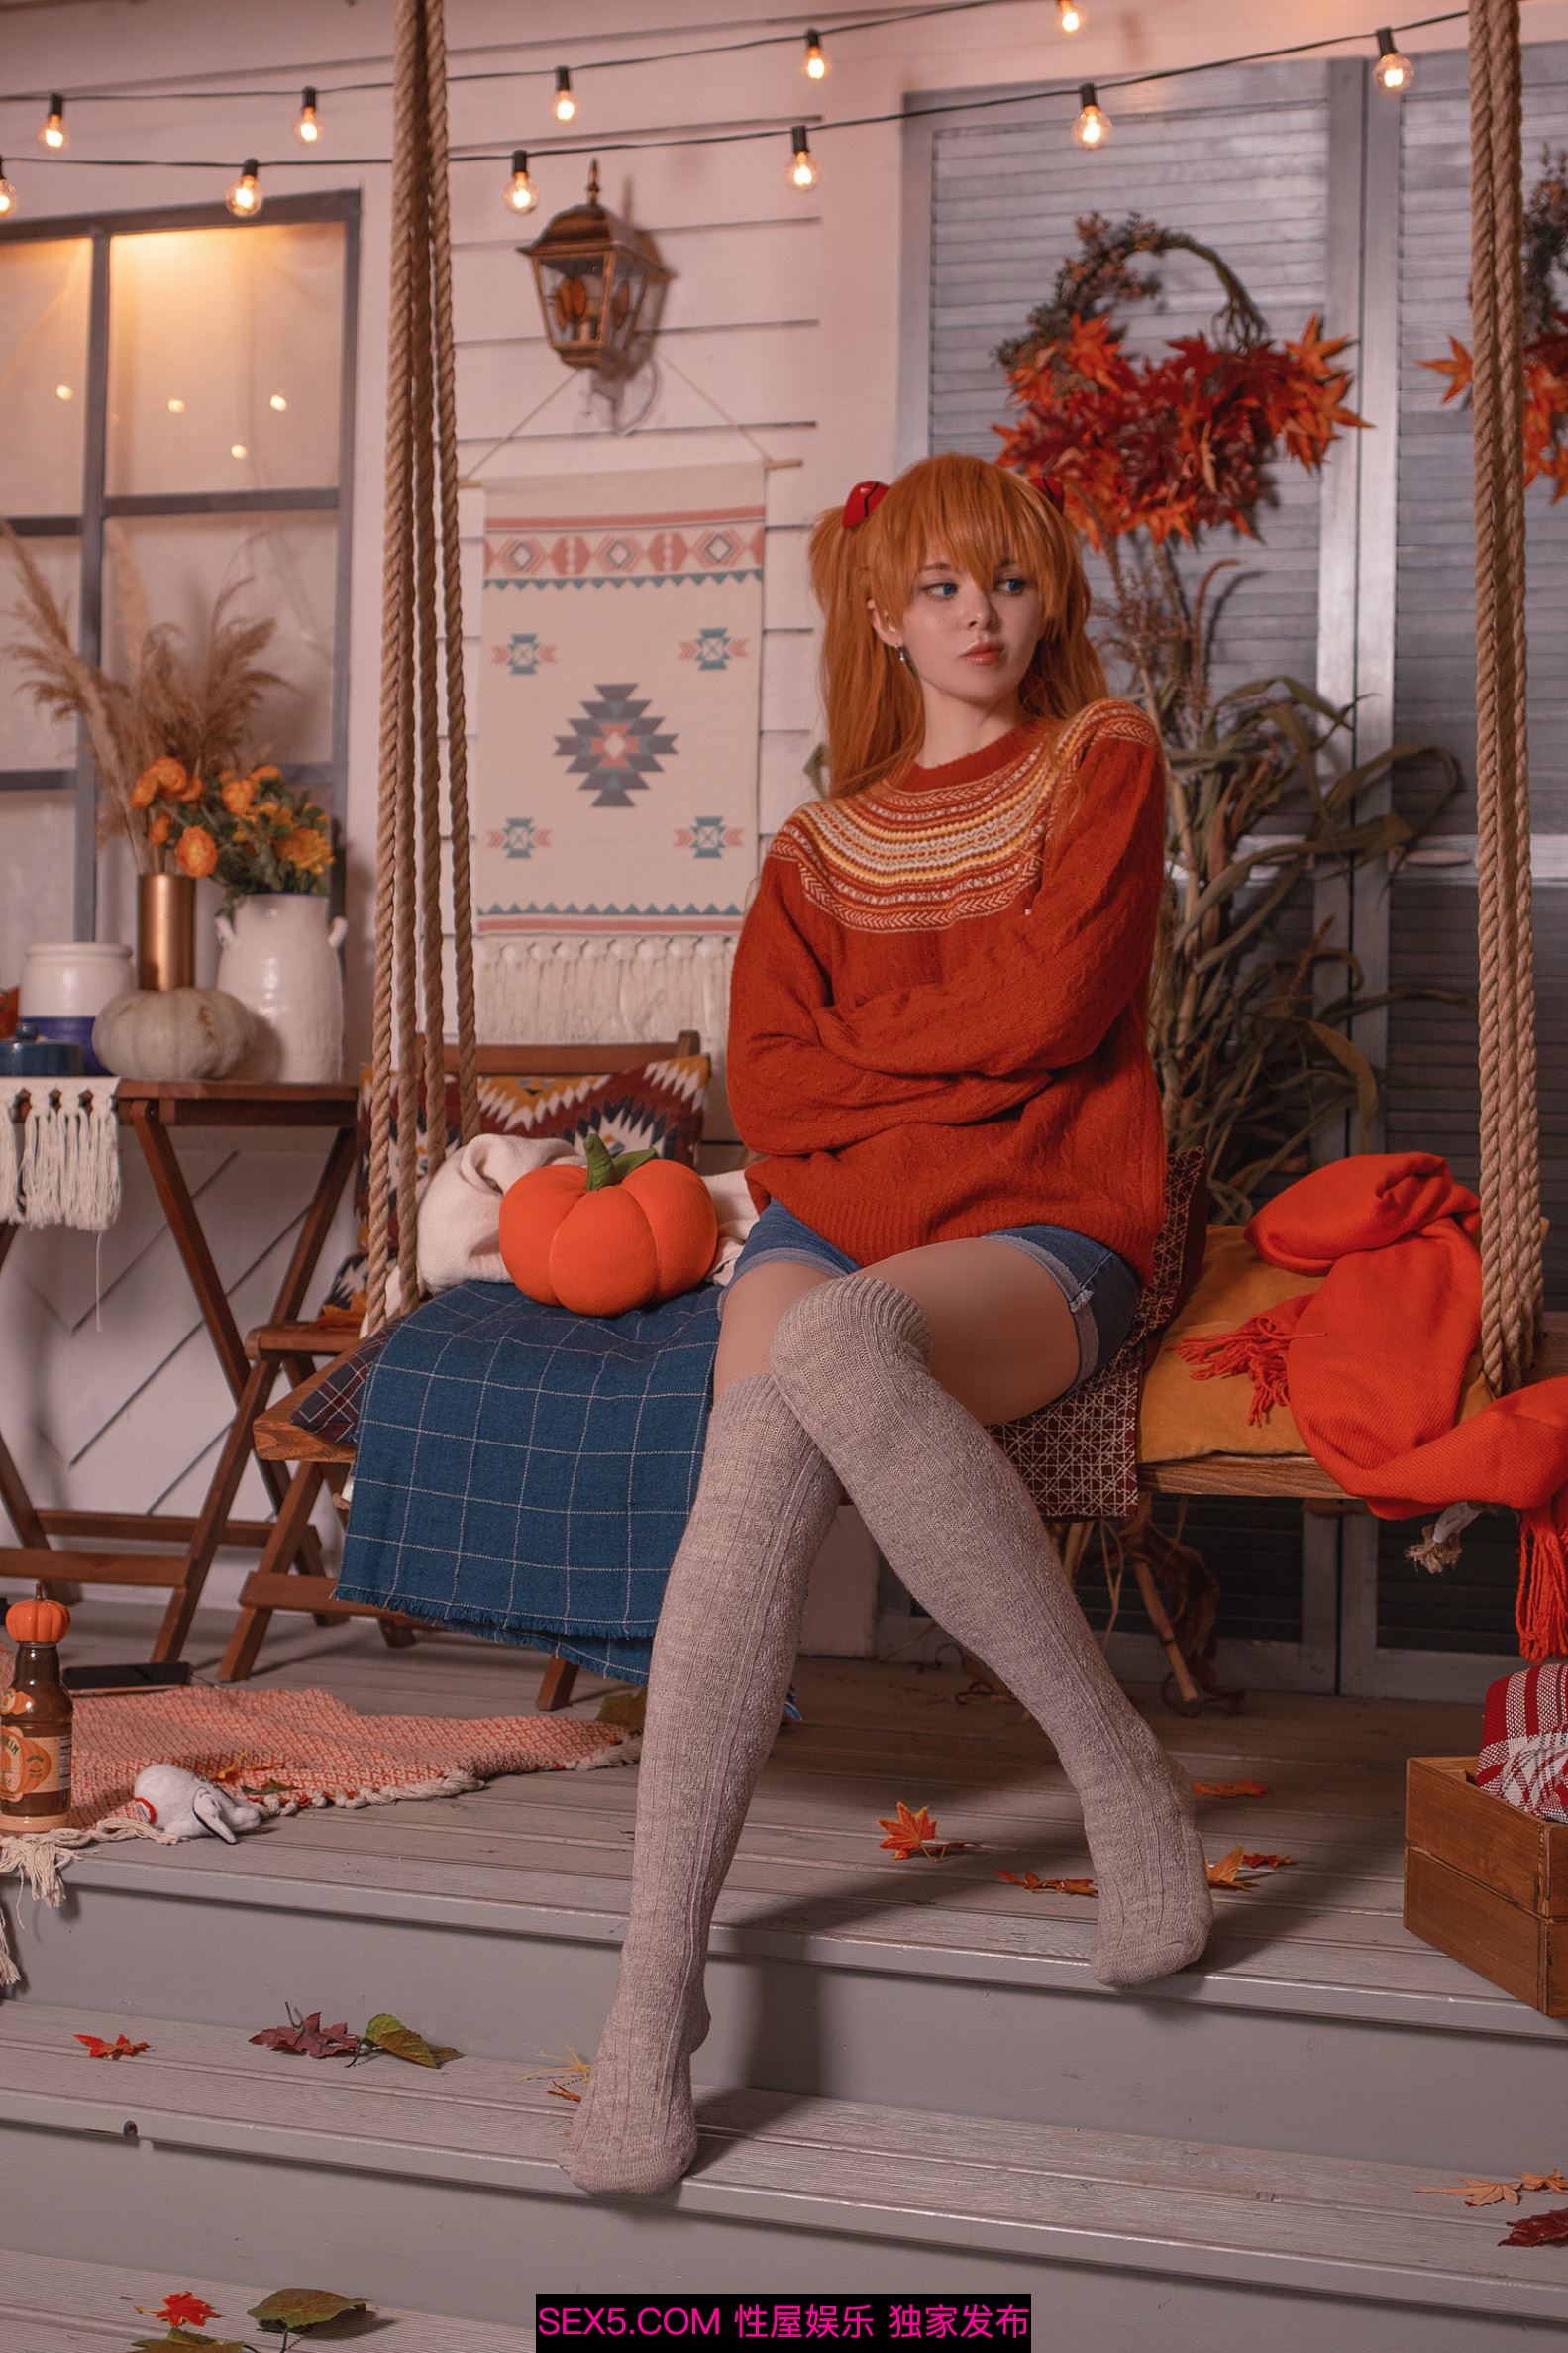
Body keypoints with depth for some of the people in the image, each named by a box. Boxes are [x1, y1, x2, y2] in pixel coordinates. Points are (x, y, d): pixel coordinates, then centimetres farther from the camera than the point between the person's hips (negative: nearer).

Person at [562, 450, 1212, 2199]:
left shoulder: (1102, 761, 12)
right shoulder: (824, 844, 21)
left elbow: (1053, 1003, -4)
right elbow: (769, 1083, 7)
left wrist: (863, 1044, 7)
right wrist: (952, 1064, -9)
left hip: (1044, 1234, -3)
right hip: (837, 1216, 3)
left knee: (830, 1344, -39)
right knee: (757, 1484, -31)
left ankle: (1118, 1764, -27)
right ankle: (657, 1976, -30)